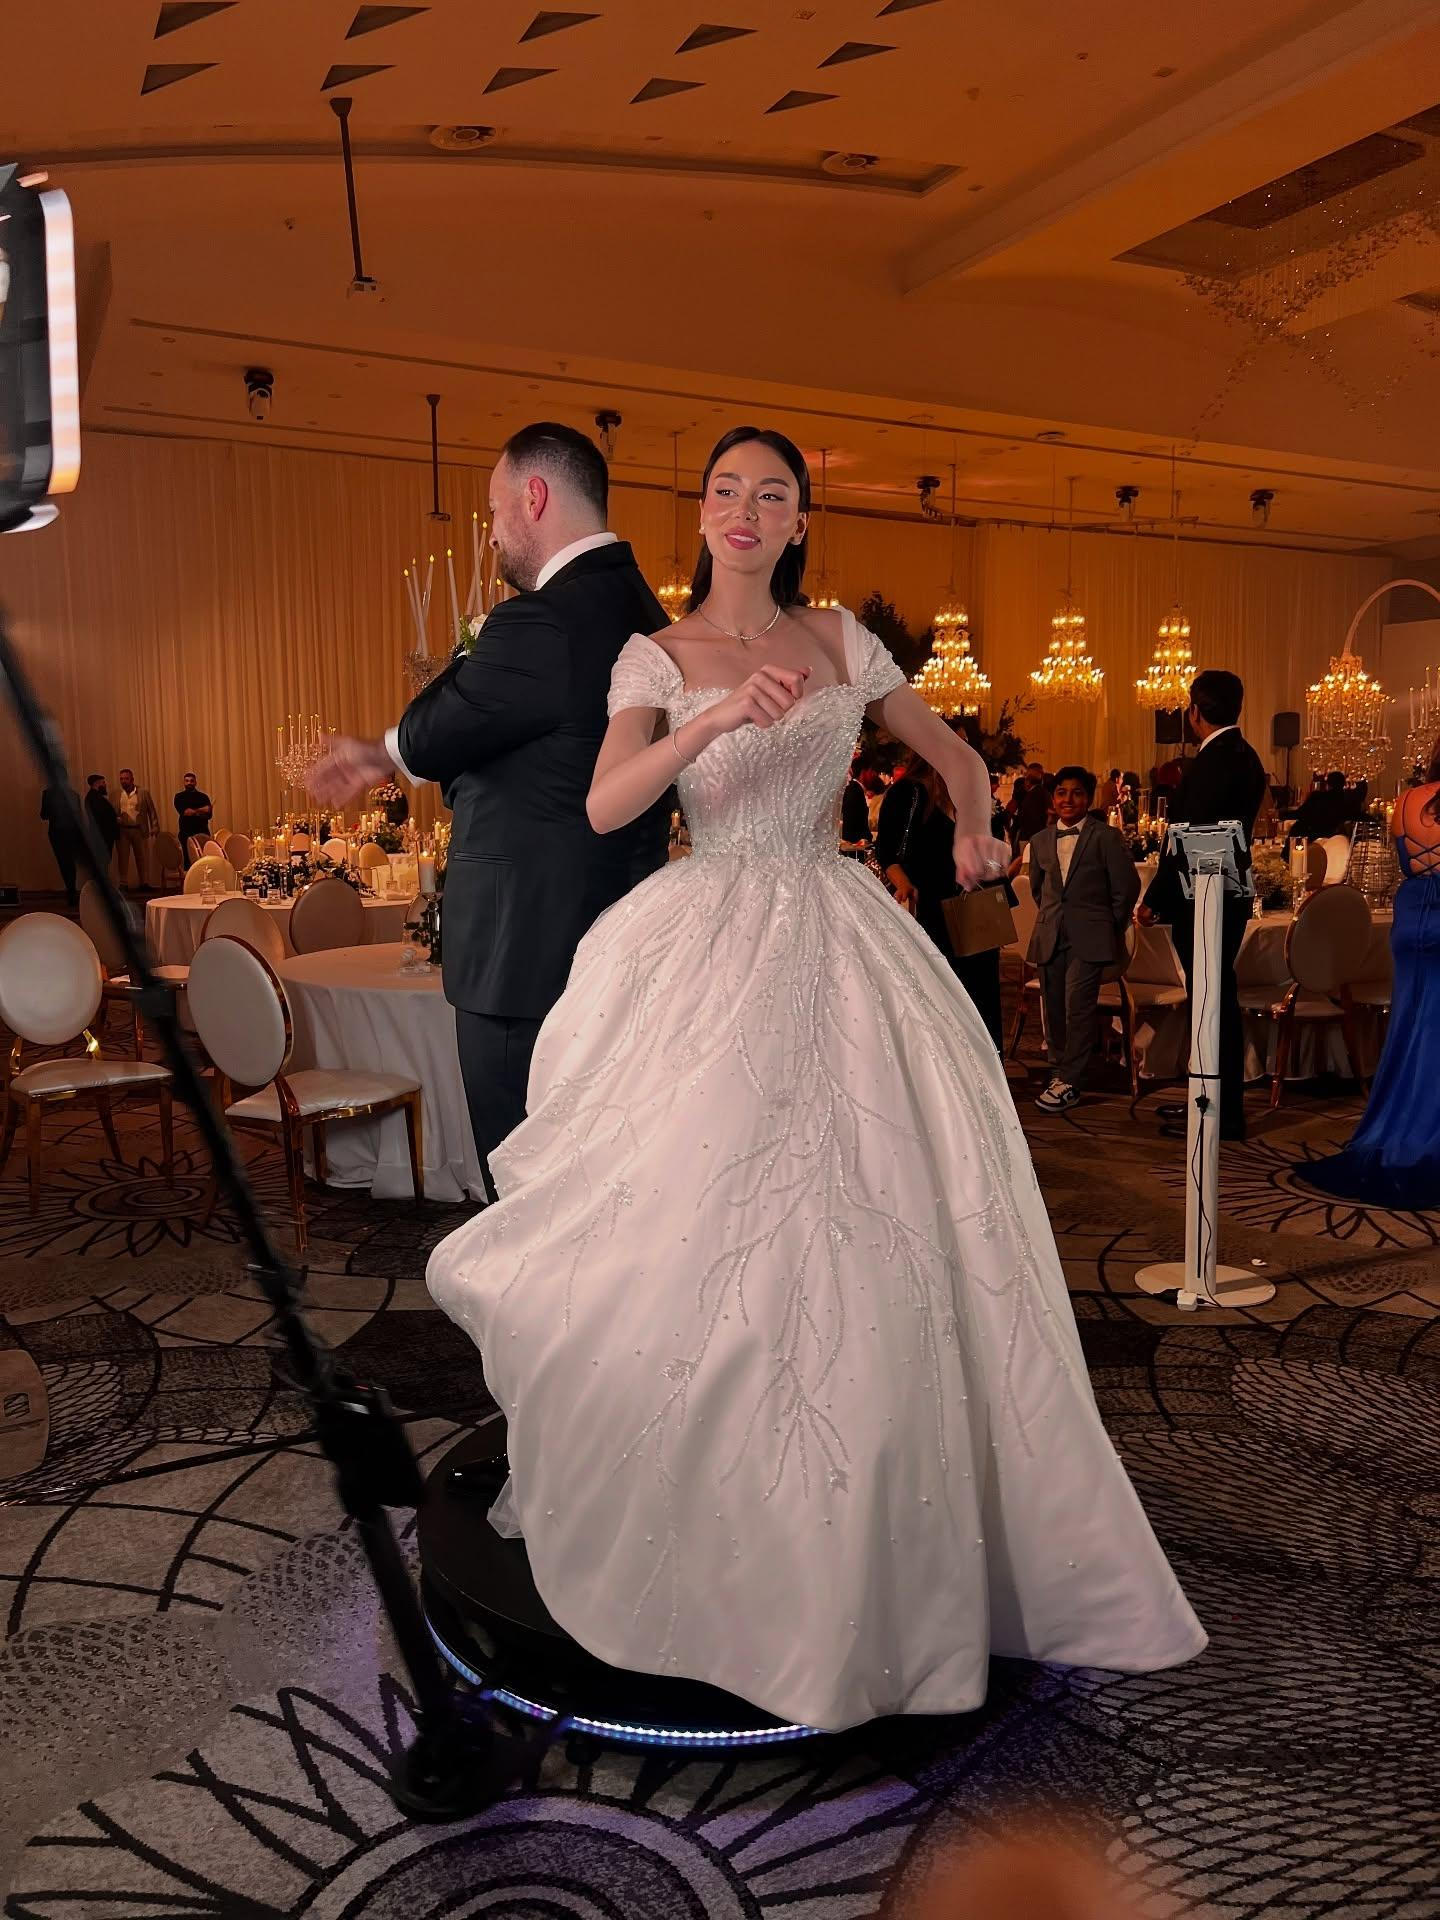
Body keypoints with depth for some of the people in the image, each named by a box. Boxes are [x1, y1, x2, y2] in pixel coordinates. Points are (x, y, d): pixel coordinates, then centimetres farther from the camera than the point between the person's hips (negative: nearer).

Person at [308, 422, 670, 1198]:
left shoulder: (539, 624, -21)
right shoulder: (638, 609, 9)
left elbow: (430, 735, -8)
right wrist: (388, 756, 22)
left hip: (527, 958, -9)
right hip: (614, 946, 9)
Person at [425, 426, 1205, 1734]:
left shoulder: (842, 641, 13)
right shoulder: (659, 657, 3)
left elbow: (955, 756, 20)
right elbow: (604, 807, -13)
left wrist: (974, 832, 0)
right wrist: (719, 716, -25)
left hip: (839, 943, 3)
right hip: (712, 947, -3)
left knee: (875, 1223, -1)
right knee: (699, 1224, -6)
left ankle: (866, 1544, 19)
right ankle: (699, 1511, 18)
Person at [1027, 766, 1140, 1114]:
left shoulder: (1106, 837, -3)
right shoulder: (1041, 840, 12)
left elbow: (1127, 886, -1)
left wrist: (1112, 928, 1)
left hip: (1089, 937, -5)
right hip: (1050, 937, 5)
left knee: (1078, 1004, -13)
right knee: (1054, 1006, 8)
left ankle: (1069, 1082, -7)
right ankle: (1059, 1069, 22)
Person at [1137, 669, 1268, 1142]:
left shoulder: (1211, 762, -18)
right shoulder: (1245, 757, 11)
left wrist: (1153, 900, -12)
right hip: (1230, 896, 10)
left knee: (1214, 1002, -2)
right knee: (1218, 1000, 16)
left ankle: (1222, 1114, 6)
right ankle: (1218, 1102, 27)